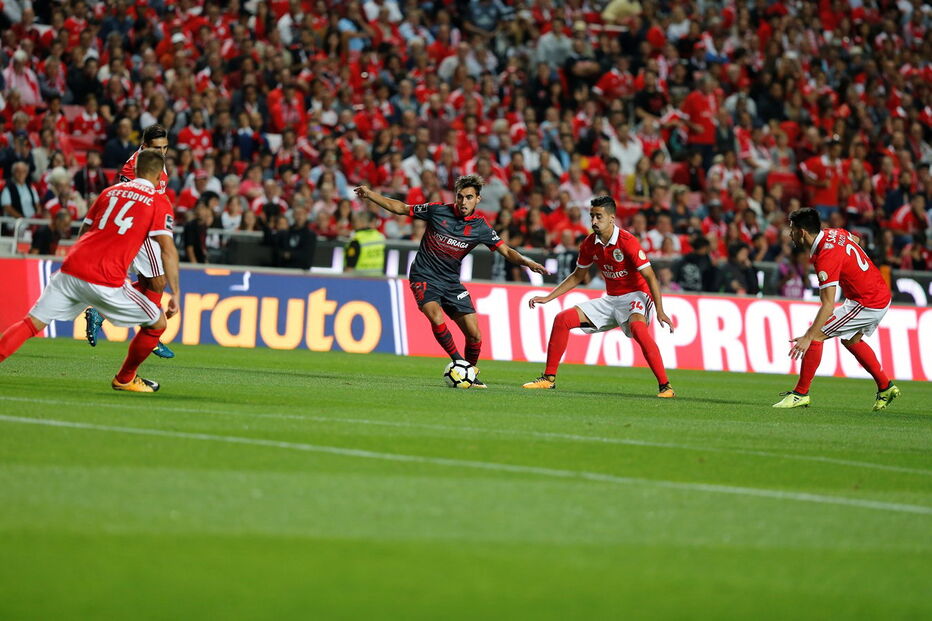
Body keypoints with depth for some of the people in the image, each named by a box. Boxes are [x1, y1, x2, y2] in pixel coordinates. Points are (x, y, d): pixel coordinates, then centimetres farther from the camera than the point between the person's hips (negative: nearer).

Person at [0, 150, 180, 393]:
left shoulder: (110, 191, 21)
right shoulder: (159, 202, 6)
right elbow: (168, 250, -3)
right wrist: (176, 294, 1)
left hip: (70, 271, 5)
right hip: (106, 281, -5)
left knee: (31, 323, 8)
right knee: (157, 323, 15)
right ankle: (125, 379, 29)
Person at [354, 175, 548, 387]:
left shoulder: (480, 228, -5)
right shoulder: (437, 211, -9)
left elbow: (506, 251, -5)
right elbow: (399, 208, 2)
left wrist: (526, 262, -24)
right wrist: (369, 195, -4)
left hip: (451, 282, 3)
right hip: (424, 278, -3)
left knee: (474, 335, -3)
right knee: (436, 316, -31)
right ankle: (458, 361, -13)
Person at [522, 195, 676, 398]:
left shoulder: (627, 242, -19)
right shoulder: (590, 244, 1)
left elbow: (650, 277, -19)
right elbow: (577, 276, 17)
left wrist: (660, 311, -28)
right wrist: (547, 298, 12)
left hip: (635, 296, -7)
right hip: (611, 299, 7)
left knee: (637, 327, -39)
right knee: (562, 319, -2)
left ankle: (665, 386, -36)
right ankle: (549, 378, 7)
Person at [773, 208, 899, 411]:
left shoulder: (826, 258, -26)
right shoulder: (835, 233, 0)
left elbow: (828, 306, -30)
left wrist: (808, 337, -32)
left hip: (866, 303, -10)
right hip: (882, 294, 10)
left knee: (816, 336, -9)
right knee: (851, 340, 30)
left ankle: (800, 394, -4)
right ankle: (886, 388, 34)